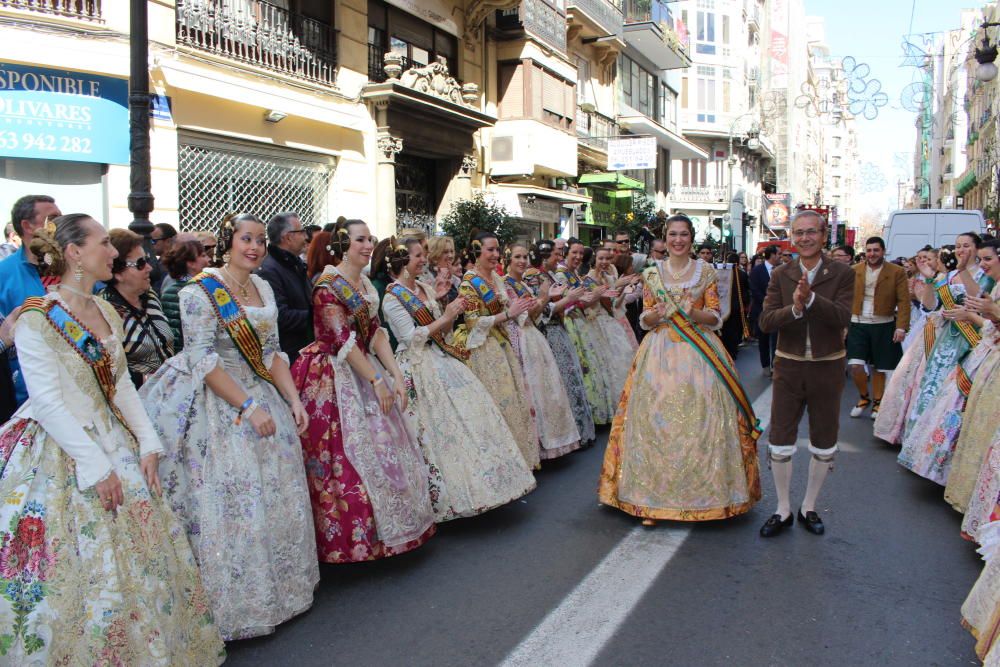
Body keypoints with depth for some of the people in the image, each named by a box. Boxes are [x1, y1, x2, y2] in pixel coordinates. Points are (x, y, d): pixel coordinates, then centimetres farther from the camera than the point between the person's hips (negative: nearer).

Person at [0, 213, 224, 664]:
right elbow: (49, 402, -17)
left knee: (141, 554, 10)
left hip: (113, 442, 7)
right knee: (82, 568, -1)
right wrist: (95, 466, -18)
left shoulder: (106, 312, 8)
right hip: (59, 456, -7)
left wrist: (147, 443, 1)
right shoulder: (37, 319, -14)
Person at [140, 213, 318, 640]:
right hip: (214, 403, -7)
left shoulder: (263, 287, 10)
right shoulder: (201, 290, -11)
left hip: (260, 396, 7)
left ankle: (275, 587, 25)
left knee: (275, 497, 9)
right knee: (227, 501, -3)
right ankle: (233, 603, 12)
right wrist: (247, 407, -20)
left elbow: (272, 352, 11)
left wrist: (293, 399, 0)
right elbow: (202, 359, -17)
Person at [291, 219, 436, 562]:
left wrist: (397, 375, -2)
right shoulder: (328, 286, -14)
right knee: (347, 457, -5)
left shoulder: (365, 284, 10)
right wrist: (377, 381, -17)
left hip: (363, 370, 8)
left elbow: (376, 332, 7)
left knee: (383, 449, 10)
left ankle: (388, 527, 23)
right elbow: (343, 341, -19)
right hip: (333, 378, -8)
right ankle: (349, 538, 9)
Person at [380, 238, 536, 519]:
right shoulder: (393, 297, -9)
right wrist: (445, 317, -13)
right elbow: (411, 337, -15)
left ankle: (475, 484, 13)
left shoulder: (425, 288, 13)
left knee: (470, 411, 2)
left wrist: (453, 314, -3)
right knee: (442, 426, -8)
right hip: (419, 367, -7)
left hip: (442, 358, 7)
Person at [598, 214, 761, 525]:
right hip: (660, 352, 1)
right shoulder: (652, 273, 9)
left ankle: (701, 493, 10)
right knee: (655, 419, -3)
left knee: (699, 419, -3)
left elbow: (715, 317, 4)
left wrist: (693, 313, -16)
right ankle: (655, 496, 4)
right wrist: (657, 314, -13)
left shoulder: (706, 271, 6)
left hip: (698, 352, -1)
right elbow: (645, 320, 9)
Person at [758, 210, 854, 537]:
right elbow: (765, 322, -9)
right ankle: (783, 510, 20)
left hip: (827, 367, 0)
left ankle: (809, 508, 30)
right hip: (788, 366, 1)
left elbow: (843, 317, -19)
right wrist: (794, 308, -27)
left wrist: (811, 298, -32)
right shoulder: (781, 274, -1)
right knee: (780, 443, 4)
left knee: (824, 444, 11)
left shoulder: (842, 274, -5)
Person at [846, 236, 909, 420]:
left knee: (878, 368, 9)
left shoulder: (897, 272, -2)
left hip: (883, 326, -1)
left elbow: (903, 301, -5)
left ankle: (877, 402, 27)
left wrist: (901, 327, -13)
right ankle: (863, 397, 18)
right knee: (855, 366, -8)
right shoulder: (854, 271, 3)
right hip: (857, 325, 1)